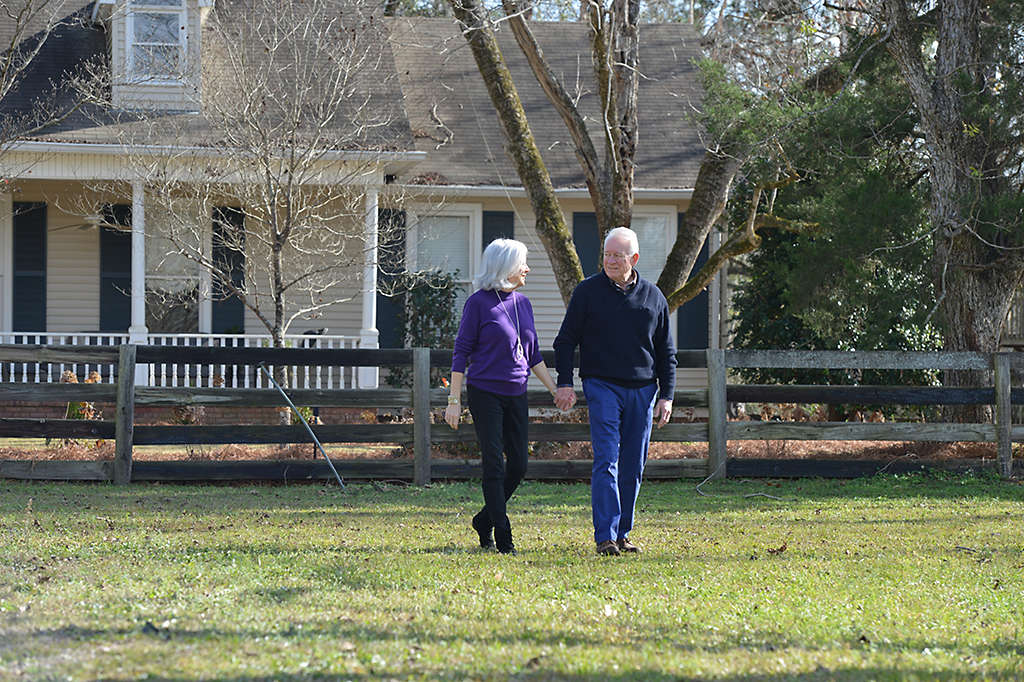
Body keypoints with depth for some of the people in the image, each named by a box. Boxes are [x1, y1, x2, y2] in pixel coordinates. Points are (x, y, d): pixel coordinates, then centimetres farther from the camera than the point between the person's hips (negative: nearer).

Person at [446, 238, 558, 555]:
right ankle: (503, 537, 1)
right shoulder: (478, 302, -7)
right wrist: (454, 401, -9)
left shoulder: (523, 303, 11)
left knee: (518, 465, 4)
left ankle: (484, 520, 23)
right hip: (485, 393, -6)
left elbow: (533, 354, 18)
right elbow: (461, 352, -6)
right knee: (494, 466, -5)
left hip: (516, 395, 6)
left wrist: (556, 390, 14)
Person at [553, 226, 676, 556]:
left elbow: (666, 352, 15)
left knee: (633, 467, 6)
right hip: (602, 385, -3)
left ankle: (622, 534, 15)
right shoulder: (588, 291, 2)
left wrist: (666, 395, 9)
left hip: (642, 390, 3)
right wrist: (564, 383, -5)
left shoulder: (653, 297, 9)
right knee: (606, 461, -13)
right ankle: (605, 538, -16)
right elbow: (566, 340, 5)